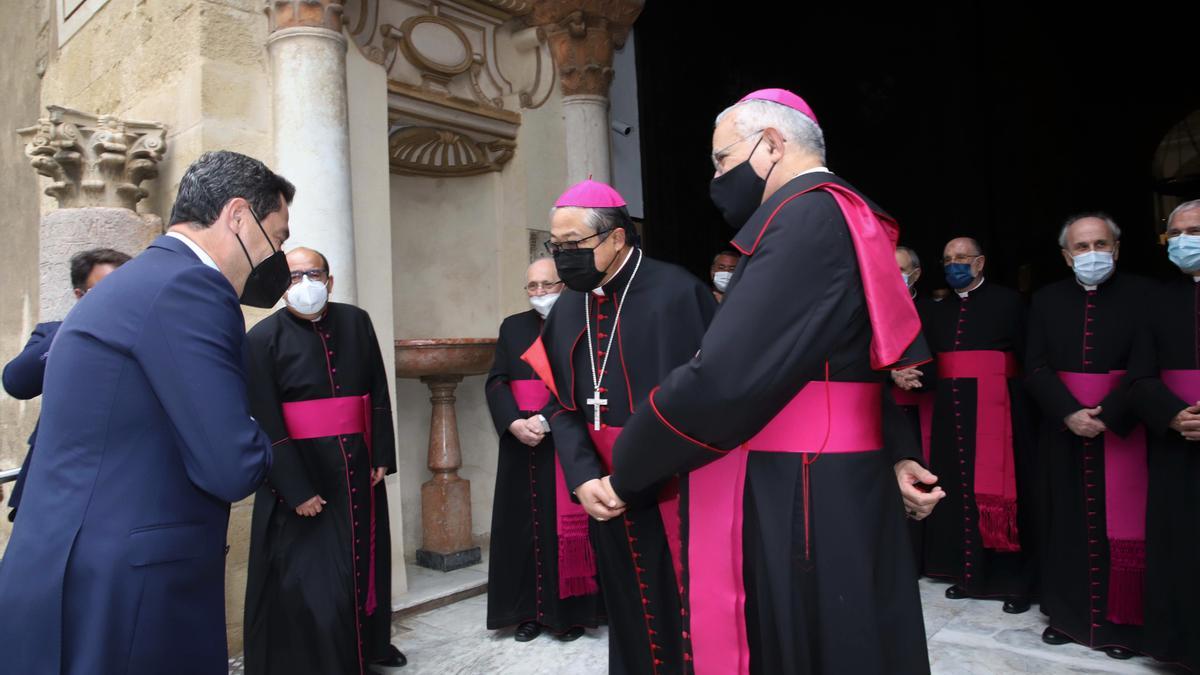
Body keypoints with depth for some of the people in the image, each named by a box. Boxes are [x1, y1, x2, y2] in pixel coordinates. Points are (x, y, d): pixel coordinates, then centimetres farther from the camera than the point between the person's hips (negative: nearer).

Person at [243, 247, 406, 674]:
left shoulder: (356, 322, 3)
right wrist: (297, 490, -15)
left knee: (364, 560, 17)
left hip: (358, 467, 5)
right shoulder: (264, 337, -9)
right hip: (299, 473, -4)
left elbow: (379, 395, 6)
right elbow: (267, 425, -12)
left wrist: (382, 456, 2)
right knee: (308, 577, 2)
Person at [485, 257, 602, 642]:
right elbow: (496, 381, 4)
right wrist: (515, 423, -13)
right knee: (524, 524, 7)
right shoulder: (512, 327, 11)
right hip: (519, 443, 4)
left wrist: (546, 420, -20)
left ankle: (571, 611, 14)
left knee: (566, 523, 1)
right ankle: (530, 610, 19)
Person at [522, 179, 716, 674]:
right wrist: (582, 477, -10)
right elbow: (561, 403, 6)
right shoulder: (568, 309, 6)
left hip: (673, 495, -5)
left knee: (683, 617, 8)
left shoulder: (675, 293, -14)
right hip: (606, 496, 6)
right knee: (631, 619, 19)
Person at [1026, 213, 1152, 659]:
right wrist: (1069, 413, -13)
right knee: (1068, 524, 9)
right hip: (1064, 430, 2)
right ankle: (1069, 615, 20)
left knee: (1121, 524, 1)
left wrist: (1106, 416, -17)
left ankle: (1121, 622, 15)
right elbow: (1036, 367, 0)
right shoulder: (1047, 300, 5)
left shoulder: (1143, 295, -2)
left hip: (1122, 429, -2)